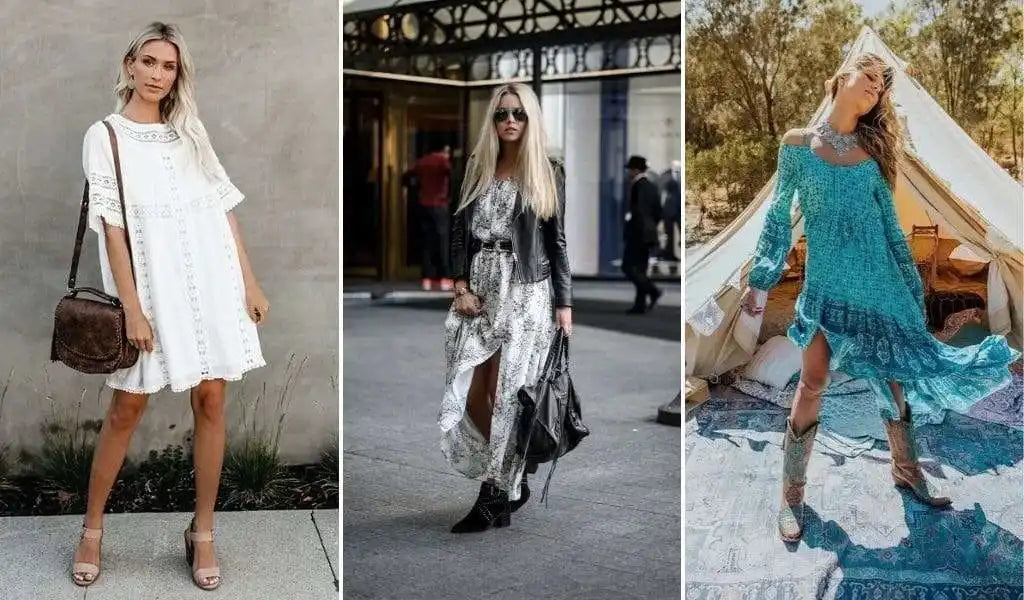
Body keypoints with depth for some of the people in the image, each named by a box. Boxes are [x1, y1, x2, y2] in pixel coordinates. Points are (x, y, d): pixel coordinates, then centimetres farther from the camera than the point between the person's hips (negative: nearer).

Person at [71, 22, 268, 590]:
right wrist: (132, 306, -13)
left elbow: (224, 208, 12)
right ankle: (91, 529, 17)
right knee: (127, 406, 1)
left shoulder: (190, 133, 13)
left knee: (211, 400, 1)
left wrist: (249, 283, 4)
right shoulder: (105, 135, 2)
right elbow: (110, 223, -6)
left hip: (211, 278, 3)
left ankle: (202, 533, 12)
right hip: (151, 282, -3)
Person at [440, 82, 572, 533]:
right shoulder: (477, 167, 10)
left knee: (506, 394, -6)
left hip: (526, 293, -4)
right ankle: (511, 480, 17)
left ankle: (496, 495, 3)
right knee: (469, 393, -1)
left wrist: (565, 303, -2)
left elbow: (557, 241, 2)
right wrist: (461, 286, -2)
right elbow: (459, 229, 9)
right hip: (478, 289, 4)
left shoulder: (549, 173, 2)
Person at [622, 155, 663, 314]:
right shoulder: (652, 186, 14)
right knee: (640, 269, 10)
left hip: (637, 233, -9)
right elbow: (658, 212, 15)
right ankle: (640, 305, 7)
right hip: (648, 234, 9)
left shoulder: (638, 186, -12)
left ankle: (652, 291, -16)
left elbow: (638, 210, -20)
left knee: (628, 267, -6)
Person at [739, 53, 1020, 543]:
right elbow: (778, 216, 2)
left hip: (879, 277, 3)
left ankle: (906, 469, 29)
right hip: (827, 281, -3)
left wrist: (913, 286, 14)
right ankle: (792, 491, 3)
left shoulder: (871, 153, 7)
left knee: (895, 372, 9)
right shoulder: (798, 143, 0)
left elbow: (890, 226, 13)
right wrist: (760, 280, 0)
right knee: (813, 381, -8)